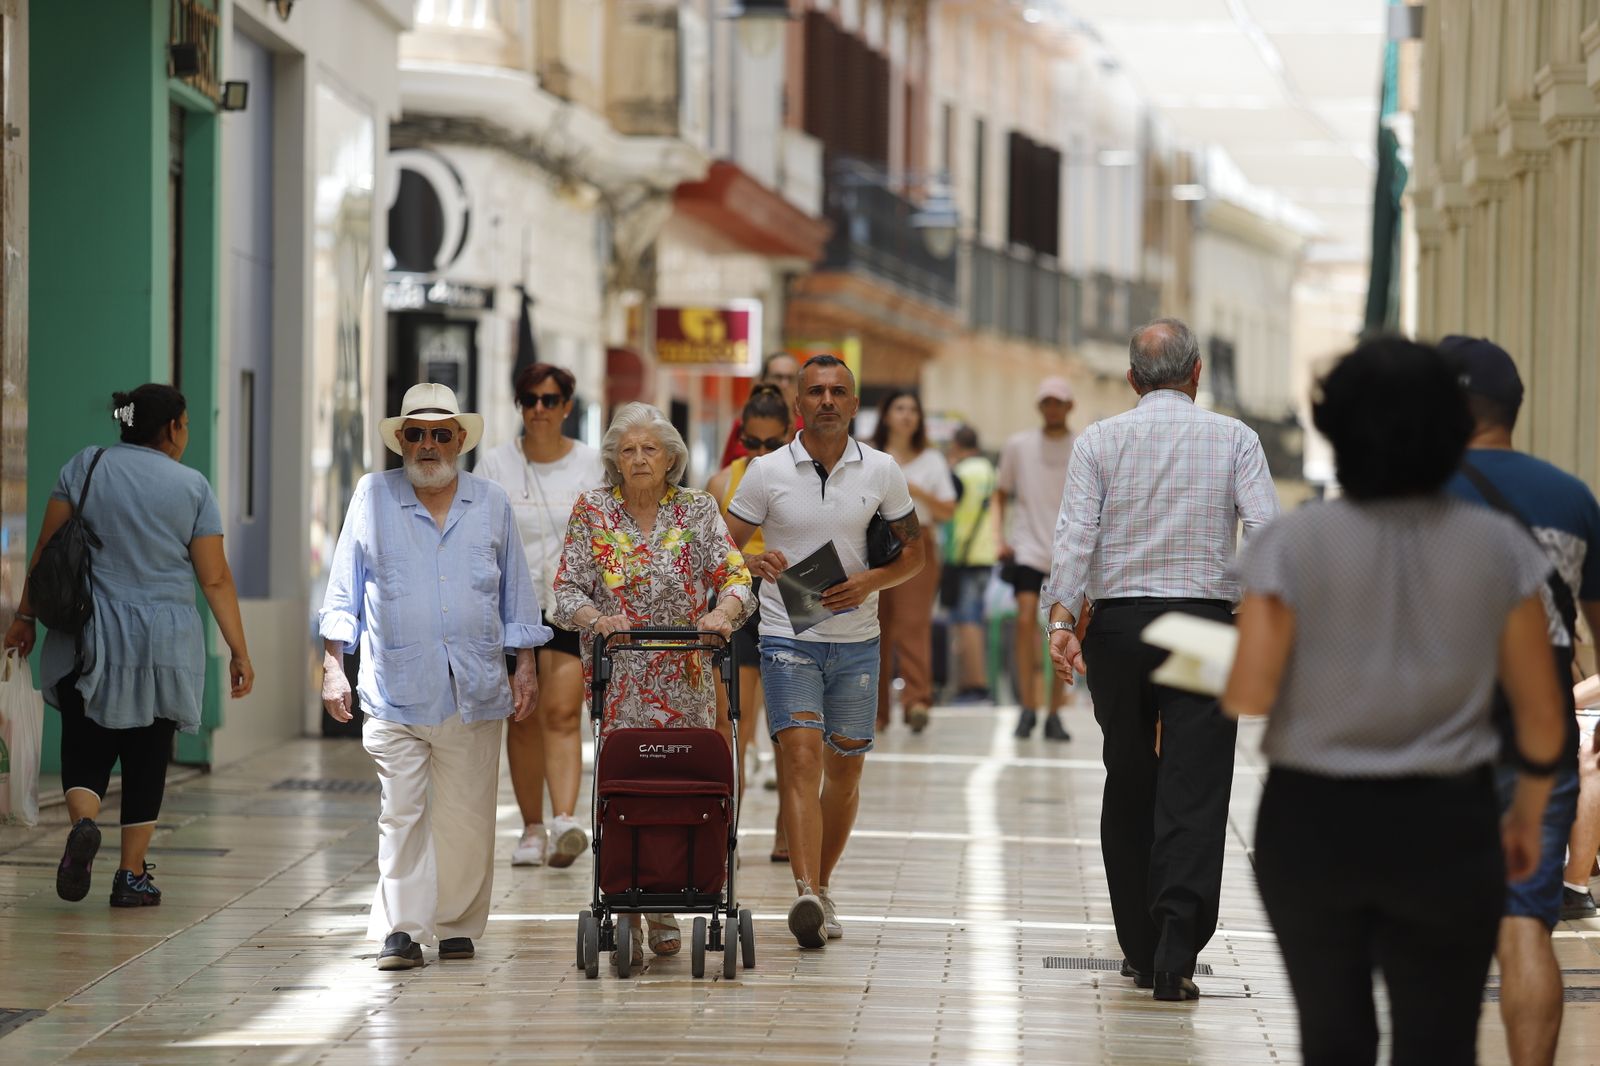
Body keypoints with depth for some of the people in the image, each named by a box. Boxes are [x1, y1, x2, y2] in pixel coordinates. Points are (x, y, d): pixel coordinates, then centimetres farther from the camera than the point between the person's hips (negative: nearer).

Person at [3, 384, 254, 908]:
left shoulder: (86, 467, 2)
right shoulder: (192, 486, 0)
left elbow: (47, 549, 1)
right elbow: (216, 578, -2)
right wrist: (239, 651, 2)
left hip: (91, 642, 1)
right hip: (164, 645, 0)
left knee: (86, 747, 5)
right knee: (146, 760, 8)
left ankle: (83, 821, -24)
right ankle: (132, 876, 9)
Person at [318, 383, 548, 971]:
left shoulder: (491, 503, 11)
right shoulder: (373, 497, 7)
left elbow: (516, 592, 16)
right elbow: (344, 591, 9)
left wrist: (525, 666, 11)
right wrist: (334, 665, 2)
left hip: (475, 692, 2)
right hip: (396, 690, -1)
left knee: (466, 817, 3)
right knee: (401, 813, -6)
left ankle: (456, 925, 13)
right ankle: (402, 929, -4)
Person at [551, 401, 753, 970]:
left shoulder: (699, 511, 6)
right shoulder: (591, 512, 4)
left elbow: (735, 576, -1)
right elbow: (567, 591, 1)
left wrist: (721, 613, -23)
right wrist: (597, 617, -20)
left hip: (685, 676, 1)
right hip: (618, 678, -1)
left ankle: (664, 910, 14)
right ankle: (626, 916, -5)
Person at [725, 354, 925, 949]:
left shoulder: (881, 472, 4)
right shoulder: (767, 472, -1)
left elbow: (913, 552, 11)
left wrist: (871, 582, -9)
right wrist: (756, 563, -19)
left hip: (856, 640, 3)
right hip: (788, 637, -3)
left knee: (845, 769, 8)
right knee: (802, 755, -18)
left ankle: (822, 888, 27)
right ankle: (805, 895, -29)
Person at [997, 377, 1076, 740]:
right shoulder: (1018, 446, 5)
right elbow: (1002, 495, 15)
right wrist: (1001, 538, 3)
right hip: (1028, 549, 0)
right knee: (1025, 619, -16)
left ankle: (1053, 714, 7)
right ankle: (1027, 708, -12)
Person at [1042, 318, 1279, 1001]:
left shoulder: (1100, 441, 4)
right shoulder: (1234, 439, 3)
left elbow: (1075, 534, -7)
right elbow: (1266, 530, -8)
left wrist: (1062, 618, -11)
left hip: (1118, 627, 2)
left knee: (1128, 789, 13)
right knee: (1193, 795, -5)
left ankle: (1142, 950, 17)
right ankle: (1176, 945, -20)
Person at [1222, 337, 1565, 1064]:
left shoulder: (1293, 544, -9)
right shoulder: (1497, 546, -4)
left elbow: (1247, 701, -12)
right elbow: (1541, 714, 1)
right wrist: (1528, 814, 16)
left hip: (1311, 822, 0)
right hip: (1446, 827, 0)